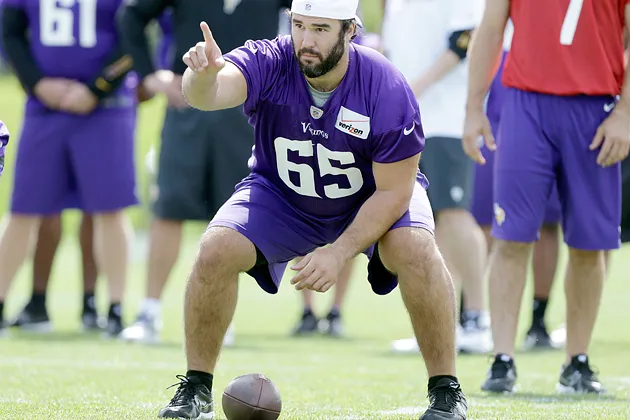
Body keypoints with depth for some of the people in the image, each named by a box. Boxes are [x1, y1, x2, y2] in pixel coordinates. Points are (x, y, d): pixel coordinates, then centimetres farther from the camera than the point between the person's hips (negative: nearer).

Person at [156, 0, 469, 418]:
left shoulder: (387, 90, -29)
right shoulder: (270, 63, -27)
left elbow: (393, 191, -22)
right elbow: (211, 94, -48)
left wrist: (340, 252, -31)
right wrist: (204, 77, -72)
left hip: (372, 200, -1)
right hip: (282, 197, 1)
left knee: (415, 249, -29)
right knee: (217, 250, -22)